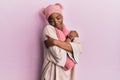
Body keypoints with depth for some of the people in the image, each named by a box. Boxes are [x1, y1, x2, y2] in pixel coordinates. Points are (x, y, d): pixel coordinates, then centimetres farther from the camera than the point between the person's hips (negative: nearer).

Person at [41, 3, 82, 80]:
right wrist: (69, 38, -6)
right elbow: (59, 54, -17)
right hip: (54, 72, -4)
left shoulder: (71, 32, 9)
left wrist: (55, 42, -18)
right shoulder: (48, 29, -7)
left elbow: (78, 49, -12)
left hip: (68, 72, 5)